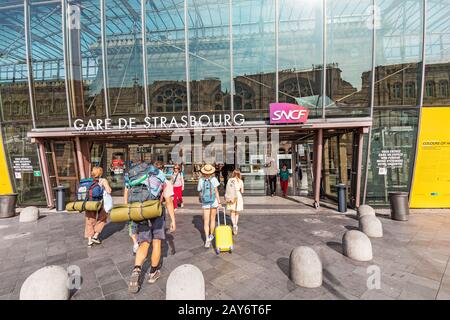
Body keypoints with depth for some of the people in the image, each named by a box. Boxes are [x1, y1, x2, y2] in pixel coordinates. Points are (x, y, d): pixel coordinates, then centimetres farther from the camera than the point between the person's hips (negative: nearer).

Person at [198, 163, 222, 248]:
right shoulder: (214, 179, -9)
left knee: (206, 221, 7)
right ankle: (211, 235, 22)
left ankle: (207, 239, 4)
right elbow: (216, 192, -8)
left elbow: (199, 192, 0)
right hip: (214, 201, 0)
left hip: (205, 203, 0)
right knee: (212, 219, 12)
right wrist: (219, 202, -1)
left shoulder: (201, 180, -6)